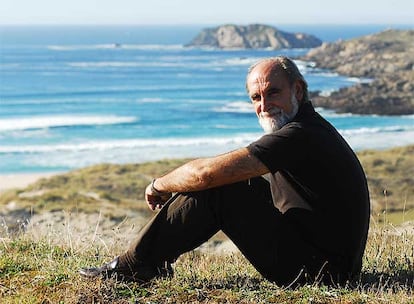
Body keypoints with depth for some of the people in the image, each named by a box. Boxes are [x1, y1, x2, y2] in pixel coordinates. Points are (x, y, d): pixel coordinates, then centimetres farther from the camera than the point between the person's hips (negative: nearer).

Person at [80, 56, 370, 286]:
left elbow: (205, 173, -22)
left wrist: (158, 186, -3)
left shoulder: (299, 135, -20)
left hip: (322, 270, -10)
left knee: (214, 188, -13)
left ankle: (136, 265, 0)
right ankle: (150, 261, 18)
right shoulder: (310, 128, 13)